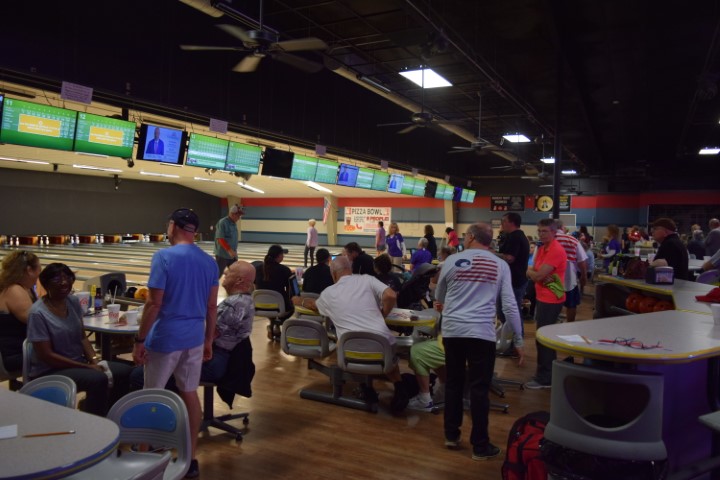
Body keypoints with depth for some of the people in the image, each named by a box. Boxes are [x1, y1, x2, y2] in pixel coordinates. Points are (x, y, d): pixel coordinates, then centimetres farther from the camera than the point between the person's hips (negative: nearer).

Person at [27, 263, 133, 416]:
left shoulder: (74, 302, 2)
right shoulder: (38, 313, -17)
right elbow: (46, 356, -19)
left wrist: (94, 360, -10)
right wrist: (86, 367, -20)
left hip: (78, 363, 7)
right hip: (50, 372, -7)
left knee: (125, 372, -7)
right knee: (98, 379, -31)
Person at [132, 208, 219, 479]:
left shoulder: (163, 257, -14)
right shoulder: (209, 262, 4)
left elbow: (154, 304, -15)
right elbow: (212, 307, 7)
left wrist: (140, 340, -8)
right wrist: (209, 340, 16)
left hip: (165, 338, -5)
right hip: (194, 339, 5)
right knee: (189, 394, 11)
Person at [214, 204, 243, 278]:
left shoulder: (234, 223, 8)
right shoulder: (222, 223, -16)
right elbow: (220, 239, -21)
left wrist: (234, 251, 15)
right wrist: (229, 250, -24)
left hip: (232, 255, 8)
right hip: (222, 255, -8)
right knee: (217, 274, 0)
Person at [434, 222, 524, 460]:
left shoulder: (452, 260, 3)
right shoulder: (500, 265, 3)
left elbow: (438, 298, 18)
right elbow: (509, 305, -1)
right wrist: (519, 340, 6)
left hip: (452, 330, 1)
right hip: (482, 332, -1)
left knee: (454, 382, 16)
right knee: (479, 388, 5)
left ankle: (451, 435, 26)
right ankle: (480, 445, 13)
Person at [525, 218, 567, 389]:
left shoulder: (556, 251, -20)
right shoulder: (542, 248, 12)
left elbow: (537, 275, -22)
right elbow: (533, 272, 9)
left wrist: (530, 271, -1)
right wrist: (534, 273, -14)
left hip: (551, 300, -10)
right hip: (543, 297, 10)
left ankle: (544, 378, 6)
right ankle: (549, 371, 31)